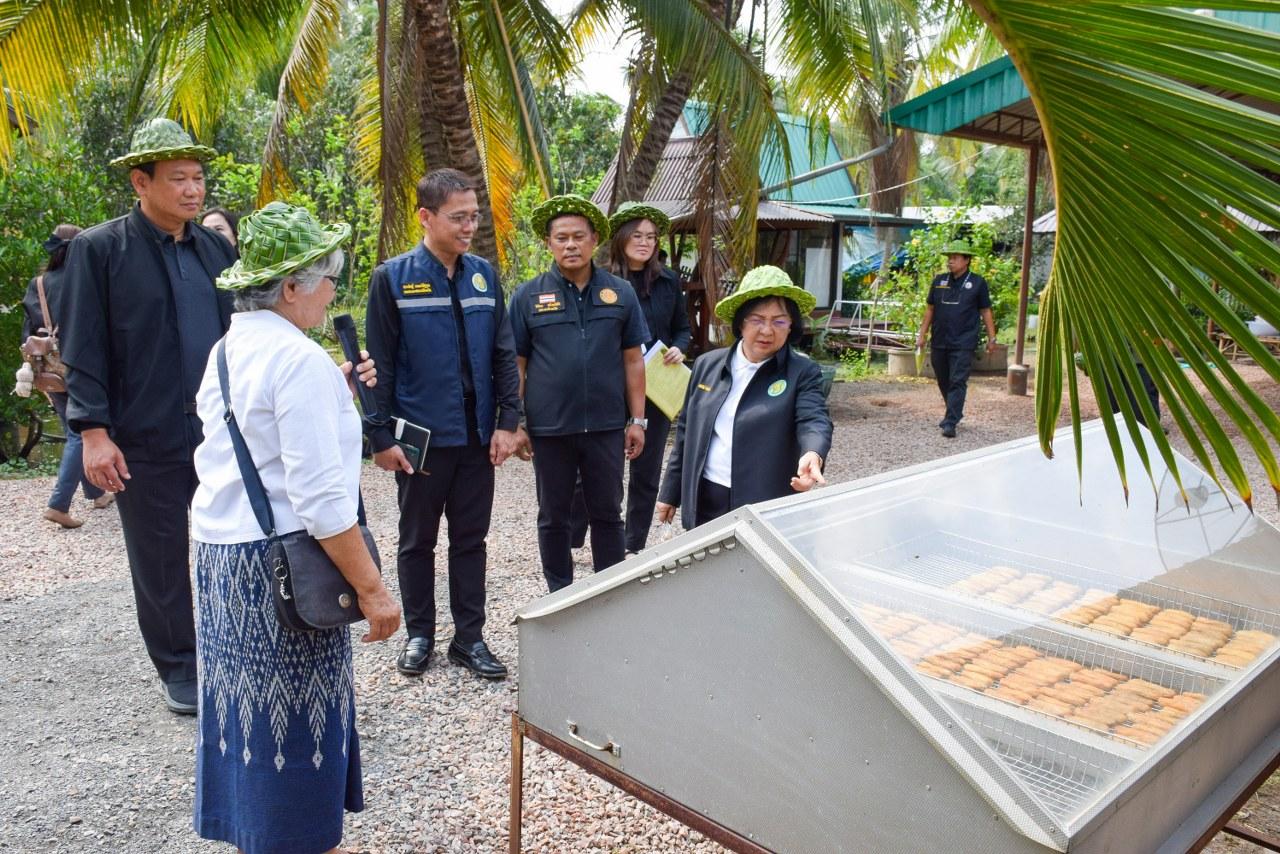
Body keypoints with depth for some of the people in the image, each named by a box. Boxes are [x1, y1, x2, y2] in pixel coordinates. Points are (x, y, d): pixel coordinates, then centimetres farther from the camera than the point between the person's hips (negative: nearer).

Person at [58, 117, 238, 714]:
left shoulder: (217, 247, 10)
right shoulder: (98, 249, -3)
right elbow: (83, 350, -6)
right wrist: (93, 431, -12)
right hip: (147, 438, -3)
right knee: (161, 559, 9)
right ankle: (179, 670, 26)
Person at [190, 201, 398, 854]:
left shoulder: (226, 351, 9)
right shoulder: (301, 360, -18)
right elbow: (319, 495, -22)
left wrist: (337, 393, 16)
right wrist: (371, 588, -18)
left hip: (217, 556, 9)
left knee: (246, 715, 20)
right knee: (298, 726, 5)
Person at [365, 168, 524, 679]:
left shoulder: (484, 275, 5)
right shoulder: (393, 278, -7)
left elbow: (504, 355, 6)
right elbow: (379, 365, -7)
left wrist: (508, 422, -1)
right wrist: (381, 437, -9)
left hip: (477, 437, 4)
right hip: (420, 438, -3)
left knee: (470, 540, 12)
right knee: (417, 541, 12)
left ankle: (469, 638, 24)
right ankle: (419, 634, 27)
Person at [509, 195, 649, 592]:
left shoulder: (620, 293, 4)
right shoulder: (528, 296, 1)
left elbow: (633, 360, 6)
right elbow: (516, 364, 2)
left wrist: (637, 420, 3)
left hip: (607, 426, 1)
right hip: (550, 427, 0)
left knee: (607, 514, 12)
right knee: (553, 517, 12)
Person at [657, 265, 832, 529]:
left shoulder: (803, 373, -4)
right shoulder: (707, 365, 7)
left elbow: (815, 421, -19)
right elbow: (686, 432, 13)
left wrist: (813, 454, -42)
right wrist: (671, 493, 14)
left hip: (768, 510, -4)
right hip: (703, 503, 4)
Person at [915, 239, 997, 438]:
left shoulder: (977, 283, 0)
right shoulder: (939, 280, 9)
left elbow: (986, 312, 5)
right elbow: (930, 309, 14)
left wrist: (991, 338, 3)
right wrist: (922, 335, 10)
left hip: (963, 344, -4)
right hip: (939, 342, 5)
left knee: (957, 382, -9)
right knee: (944, 382, 14)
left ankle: (950, 423, -11)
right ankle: (954, 413, 32)